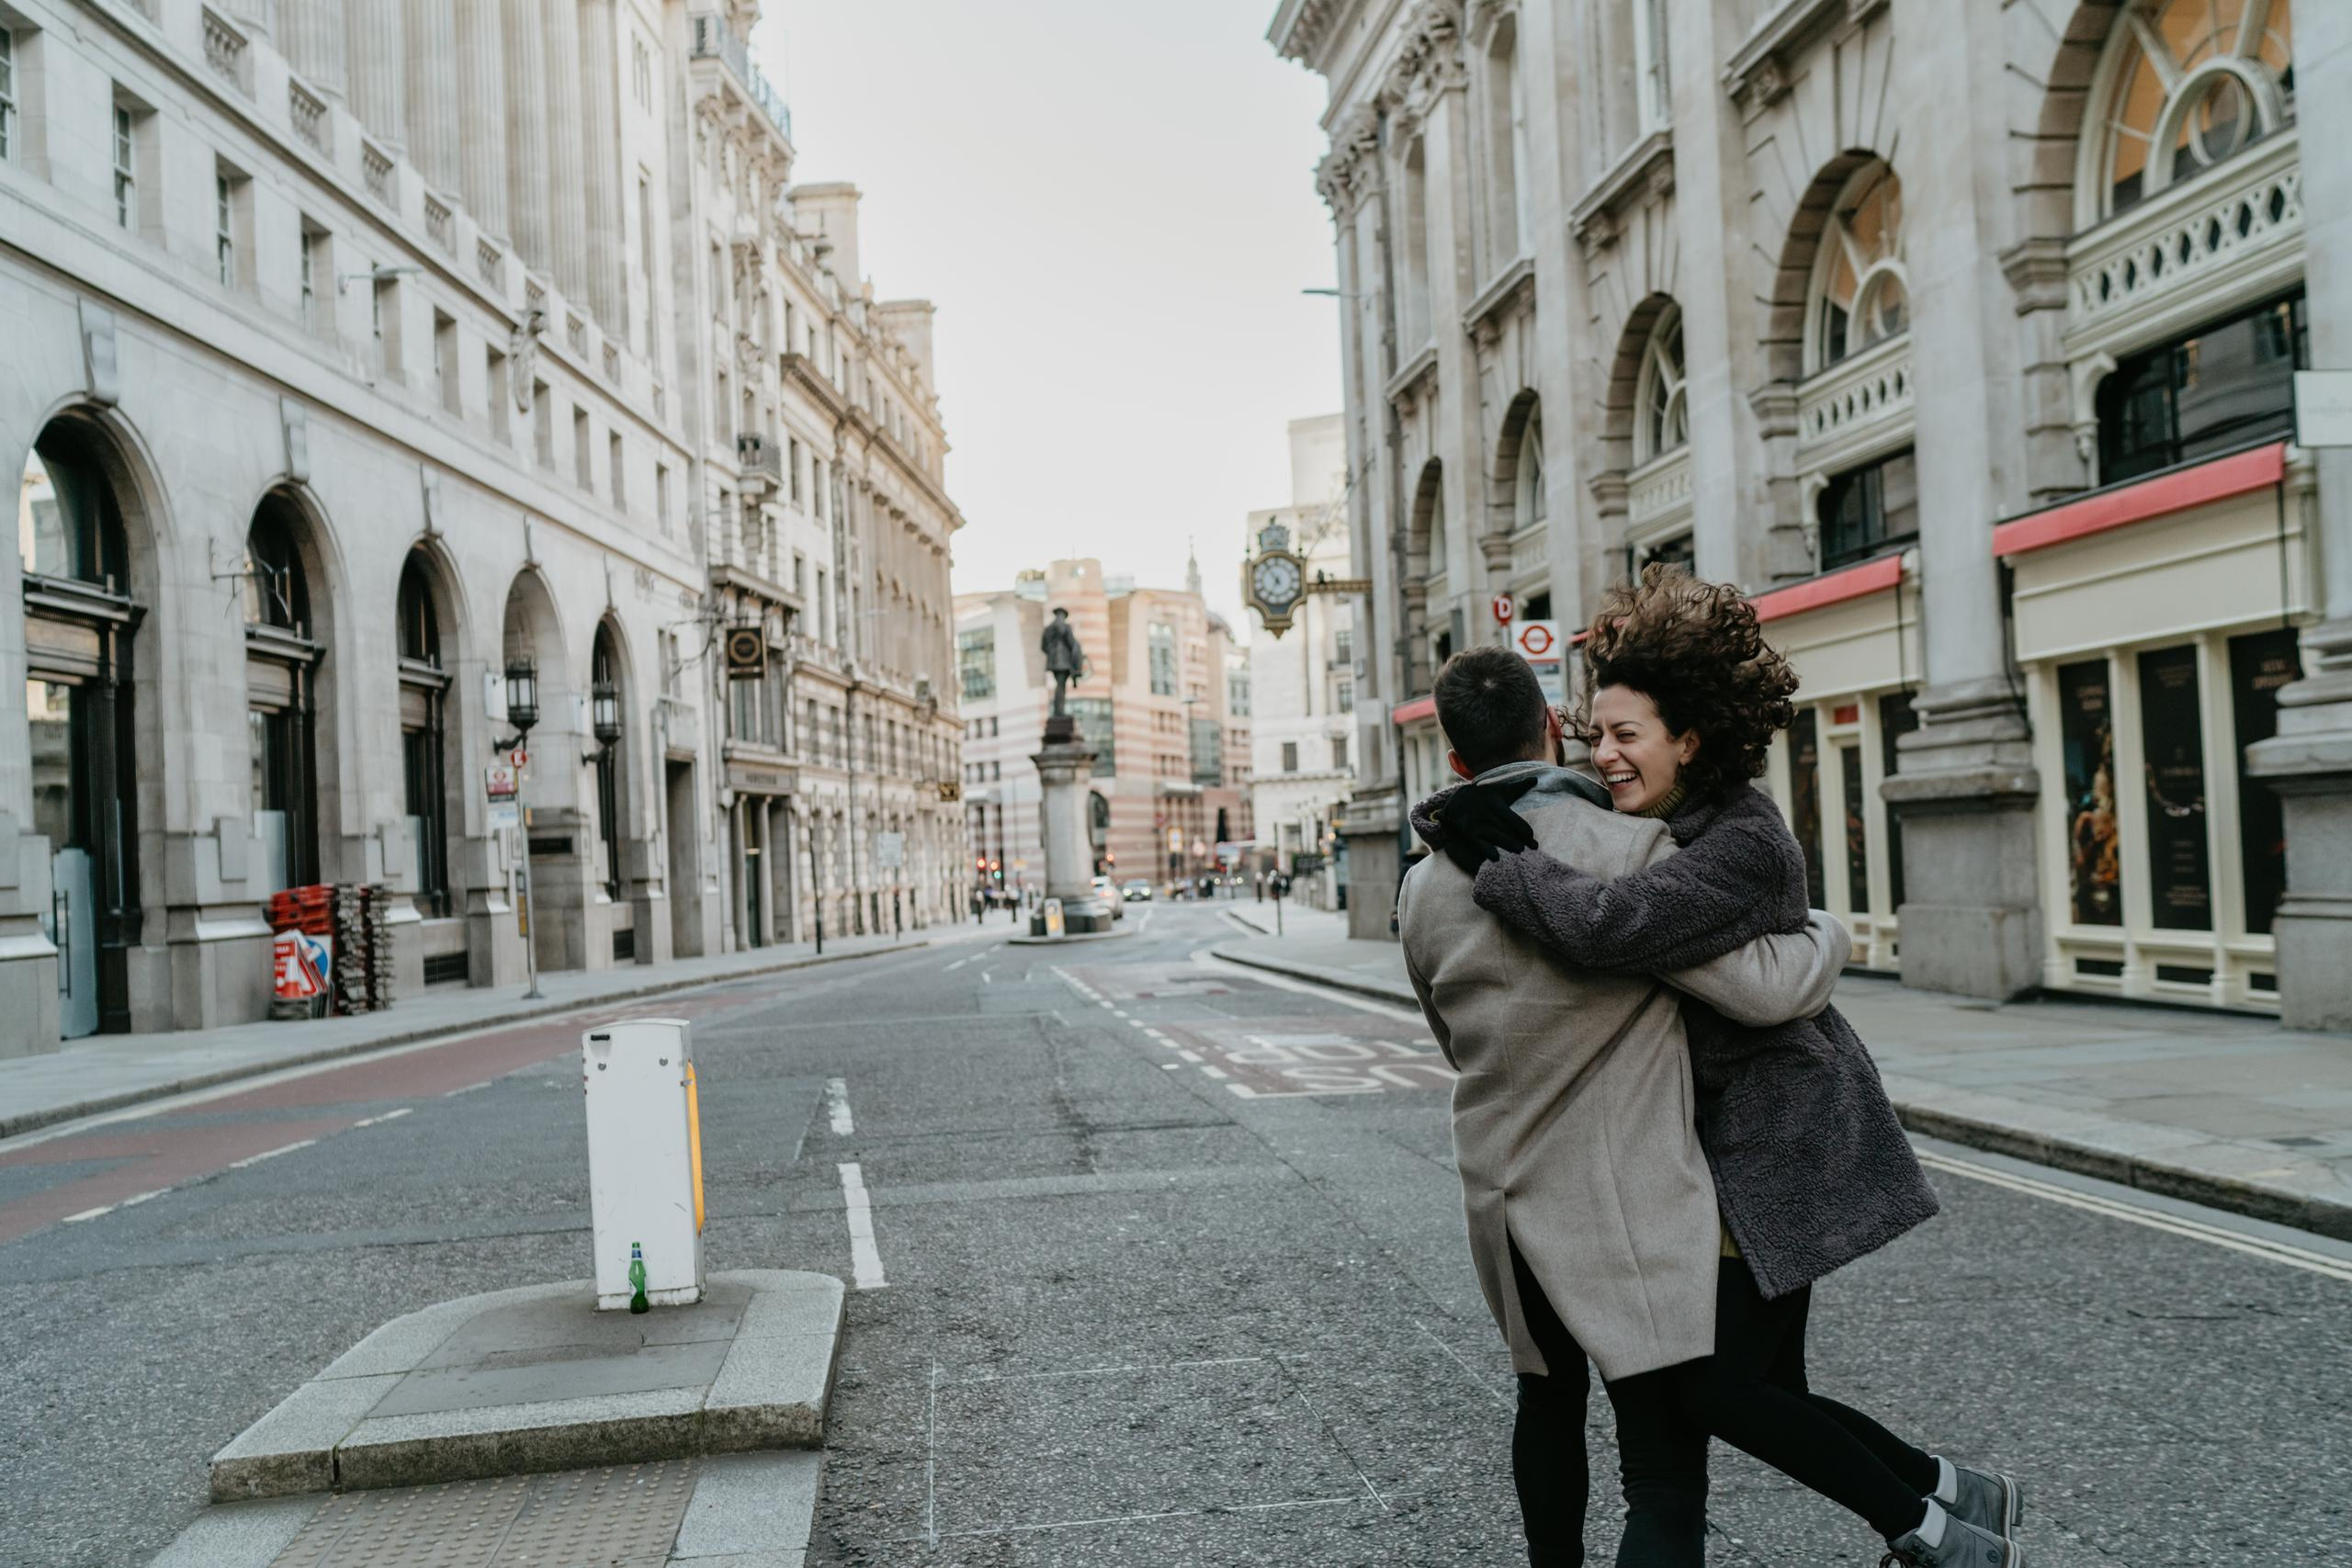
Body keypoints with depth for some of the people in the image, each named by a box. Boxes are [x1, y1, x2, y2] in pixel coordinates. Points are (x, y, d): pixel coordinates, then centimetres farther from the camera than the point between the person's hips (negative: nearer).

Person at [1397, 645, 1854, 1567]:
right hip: (1625, 1201, -6)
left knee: (1548, 1397, 28)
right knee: (1665, 1458, -2)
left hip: (1501, 1197, 6)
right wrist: (1830, 933, 5)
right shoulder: (1631, 851, -16)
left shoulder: (1424, 888, 3)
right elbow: (1764, 987, -15)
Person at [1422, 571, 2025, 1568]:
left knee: (1711, 1384, -6)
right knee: (1766, 1389, 12)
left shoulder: (1743, 845, -23)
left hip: (1782, 1131, -9)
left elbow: (1607, 924, -37)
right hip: (1730, 1129, 9)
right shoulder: (1669, 822, 8)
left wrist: (1494, 860, -25)